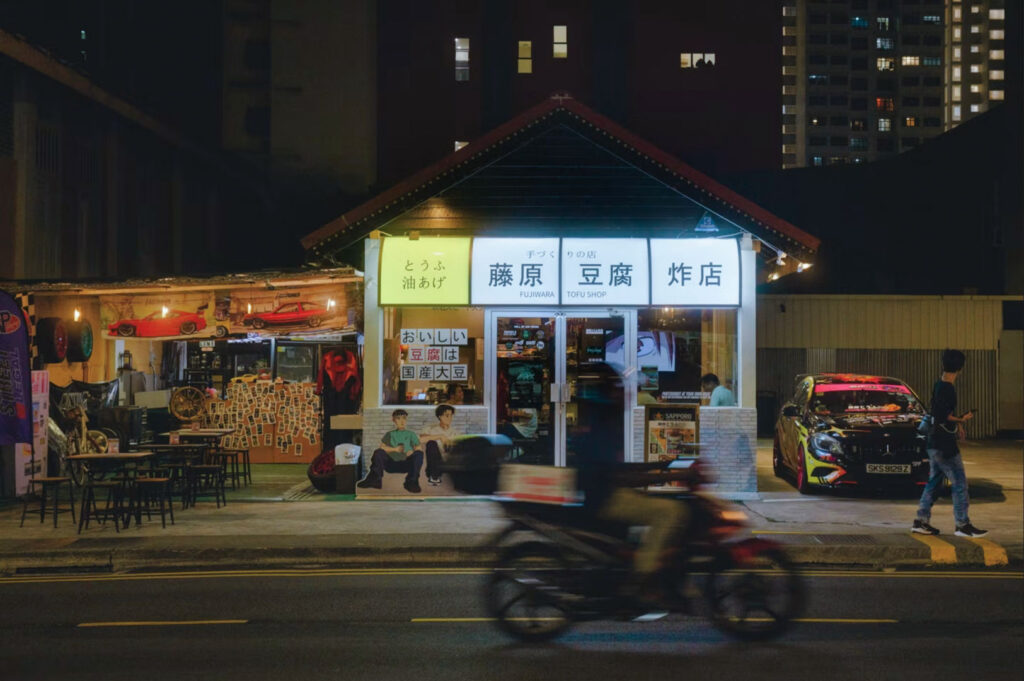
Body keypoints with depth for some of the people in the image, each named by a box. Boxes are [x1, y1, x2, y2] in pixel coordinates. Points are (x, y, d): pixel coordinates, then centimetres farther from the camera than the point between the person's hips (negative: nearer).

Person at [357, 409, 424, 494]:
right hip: (391, 464, 0)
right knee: (378, 452, -26)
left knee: (419, 454, -29)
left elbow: (418, 448, 8)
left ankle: (411, 482, -30)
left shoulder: (411, 434, 21)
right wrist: (395, 449, -4)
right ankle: (375, 479, -32)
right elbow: (382, 447, 8)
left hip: (406, 464, 0)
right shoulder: (389, 434, 22)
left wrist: (411, 452, -14)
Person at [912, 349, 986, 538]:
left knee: (934, 481, 14)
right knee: (960, 483, -4)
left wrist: (956, 423, 16)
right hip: (944, 444, -10)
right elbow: (943, 418, -24)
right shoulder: (947, 389, -19)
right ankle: (962, 525, -1)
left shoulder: (939, 386, 11)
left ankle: (921, 521, 15)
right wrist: (961, 420, -11)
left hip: (935, 444, 10)